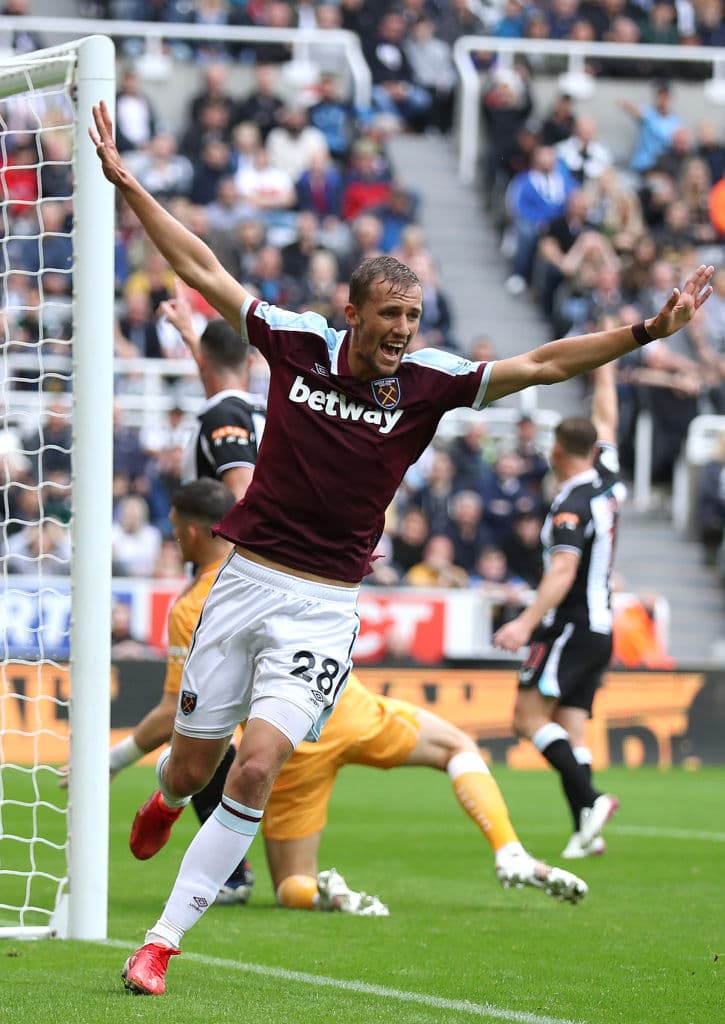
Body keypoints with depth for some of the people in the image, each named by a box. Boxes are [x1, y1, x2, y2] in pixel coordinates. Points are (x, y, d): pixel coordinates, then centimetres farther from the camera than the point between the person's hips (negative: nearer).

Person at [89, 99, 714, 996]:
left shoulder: (431, 381, -4)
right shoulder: (296, 343, -2)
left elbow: (543, 364, -7)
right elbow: (201, 268, 5)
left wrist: (646, 330, -16)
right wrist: (125, 182, 5)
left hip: (324, 607, -1)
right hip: (244, 579, 1)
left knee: (255, 770, -17)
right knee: (194, 765, 10)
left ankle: (165, 938, -10)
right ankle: (165, 799, 51)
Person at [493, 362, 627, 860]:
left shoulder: (572, 505, -16)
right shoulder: (608, 482, 8)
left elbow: (563, 571, -27)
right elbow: (606, 421, 25)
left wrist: (527, 622, -33)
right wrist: (604, 369, 36)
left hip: (571, 627, -9)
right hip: (600, 629, 9)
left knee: (529, 716, -12)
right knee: (570, 730, 5)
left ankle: (589, 800, -25)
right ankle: (586, 833, -7)